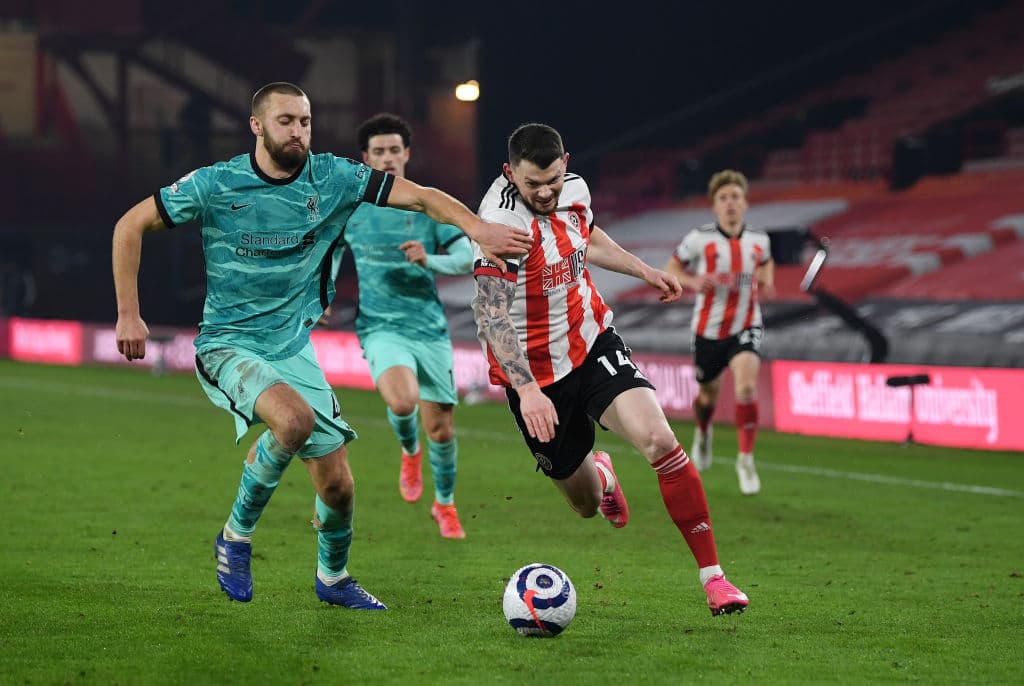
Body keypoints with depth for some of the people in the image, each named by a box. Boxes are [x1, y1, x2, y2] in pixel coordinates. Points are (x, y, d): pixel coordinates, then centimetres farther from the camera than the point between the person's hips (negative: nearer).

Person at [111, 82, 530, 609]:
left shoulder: (333, 178, -4)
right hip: (227, 346, -4)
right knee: (294, 420, -34)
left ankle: (333, 578, 32)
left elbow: (419, 196, -7)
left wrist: (476, 227, -25)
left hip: (294, 349, 4)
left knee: (337, 486, 2)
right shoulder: (215, 185, -11)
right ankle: (236, 535, -13)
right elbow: (130, 226, -2)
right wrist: (128, 314, -6)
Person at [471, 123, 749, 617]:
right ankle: (598, 475, 53)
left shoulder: (574, 189, -4)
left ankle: (713, 577, -18)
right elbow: (490, 316, -32)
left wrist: (643, 271, 21)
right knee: (584, 503, 10)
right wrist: (526, 390, -42)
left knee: (658, 439, -23)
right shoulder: (501, 223, -26)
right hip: (534, 375, -4)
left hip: (593, 343, 4)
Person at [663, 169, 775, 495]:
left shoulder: (758, 240, -2)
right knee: (708, 394, 16)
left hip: (746, 327, 0)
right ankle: (703, 432, 53)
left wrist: (767, 281, 1)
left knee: (746, 386, -24)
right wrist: (694, 281, -19)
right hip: (708, 330, 0)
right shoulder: (699, 239, -11)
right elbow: (670, 269, 1)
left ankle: (746, 460, -15)